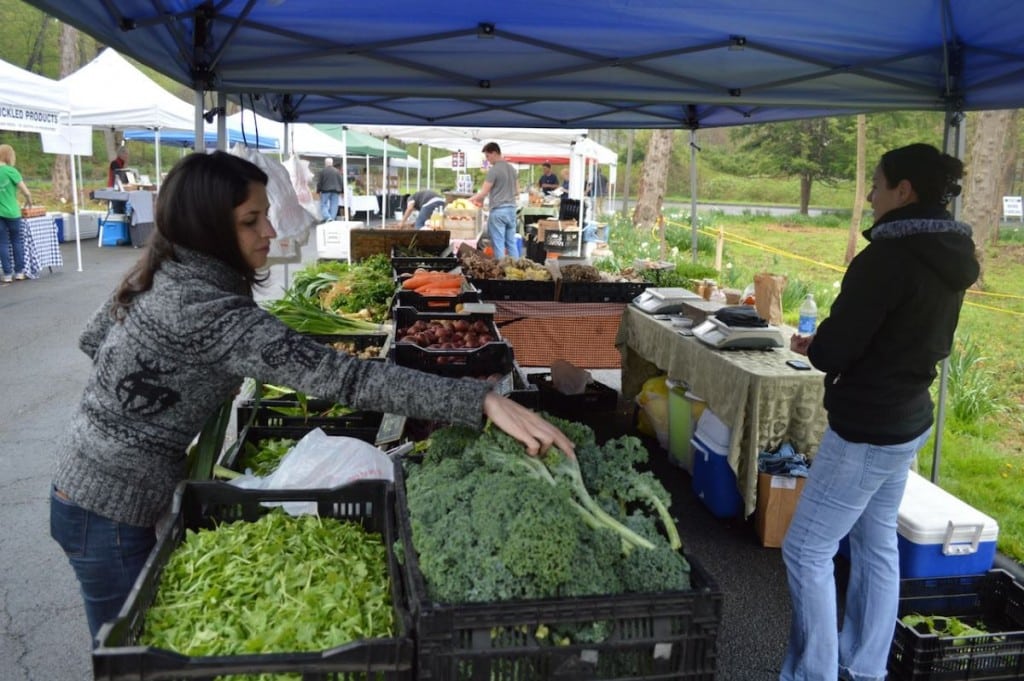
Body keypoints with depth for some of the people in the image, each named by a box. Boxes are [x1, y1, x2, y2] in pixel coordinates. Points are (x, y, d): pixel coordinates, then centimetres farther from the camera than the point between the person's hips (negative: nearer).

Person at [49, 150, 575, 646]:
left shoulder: (162, 274, -2)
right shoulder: (203, 309, -32)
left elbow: (93, 339, 16)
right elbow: (338, 375, -42)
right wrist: (484, 401, -46)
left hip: (97, 479, 8)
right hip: (112, 510, -8)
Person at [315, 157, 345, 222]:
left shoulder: (322, 171, -2)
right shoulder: (337, 171, 6)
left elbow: (319, 182, -1)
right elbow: (341, 182, 7)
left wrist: (318, 191, 7)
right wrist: (342, 191, 12)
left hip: (325, 190, -3)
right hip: (335, 191, 3)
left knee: (324, 205, 1)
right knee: (334, 206, 5)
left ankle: (327, 217, -20)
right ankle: (332, 218, 1)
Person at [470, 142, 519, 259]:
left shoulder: (493, 170, -11)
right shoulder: (512, 168, 12)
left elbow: (483, 193, -10)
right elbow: (517, 192, 17)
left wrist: (470, 199, 3)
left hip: (498, 211, -7)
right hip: (511, 209, 7)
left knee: (498, 244, -1)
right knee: (512, 243, 11)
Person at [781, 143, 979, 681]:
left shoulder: (887, 258, -22)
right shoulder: (952, 258, 6)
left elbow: (832, 352, -21)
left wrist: (810, 345, 3)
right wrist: (829, 344, 10)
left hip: (866, 429, -9)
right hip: (908, 420, 10)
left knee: (806, 551, 1)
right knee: (877, 545, 18)